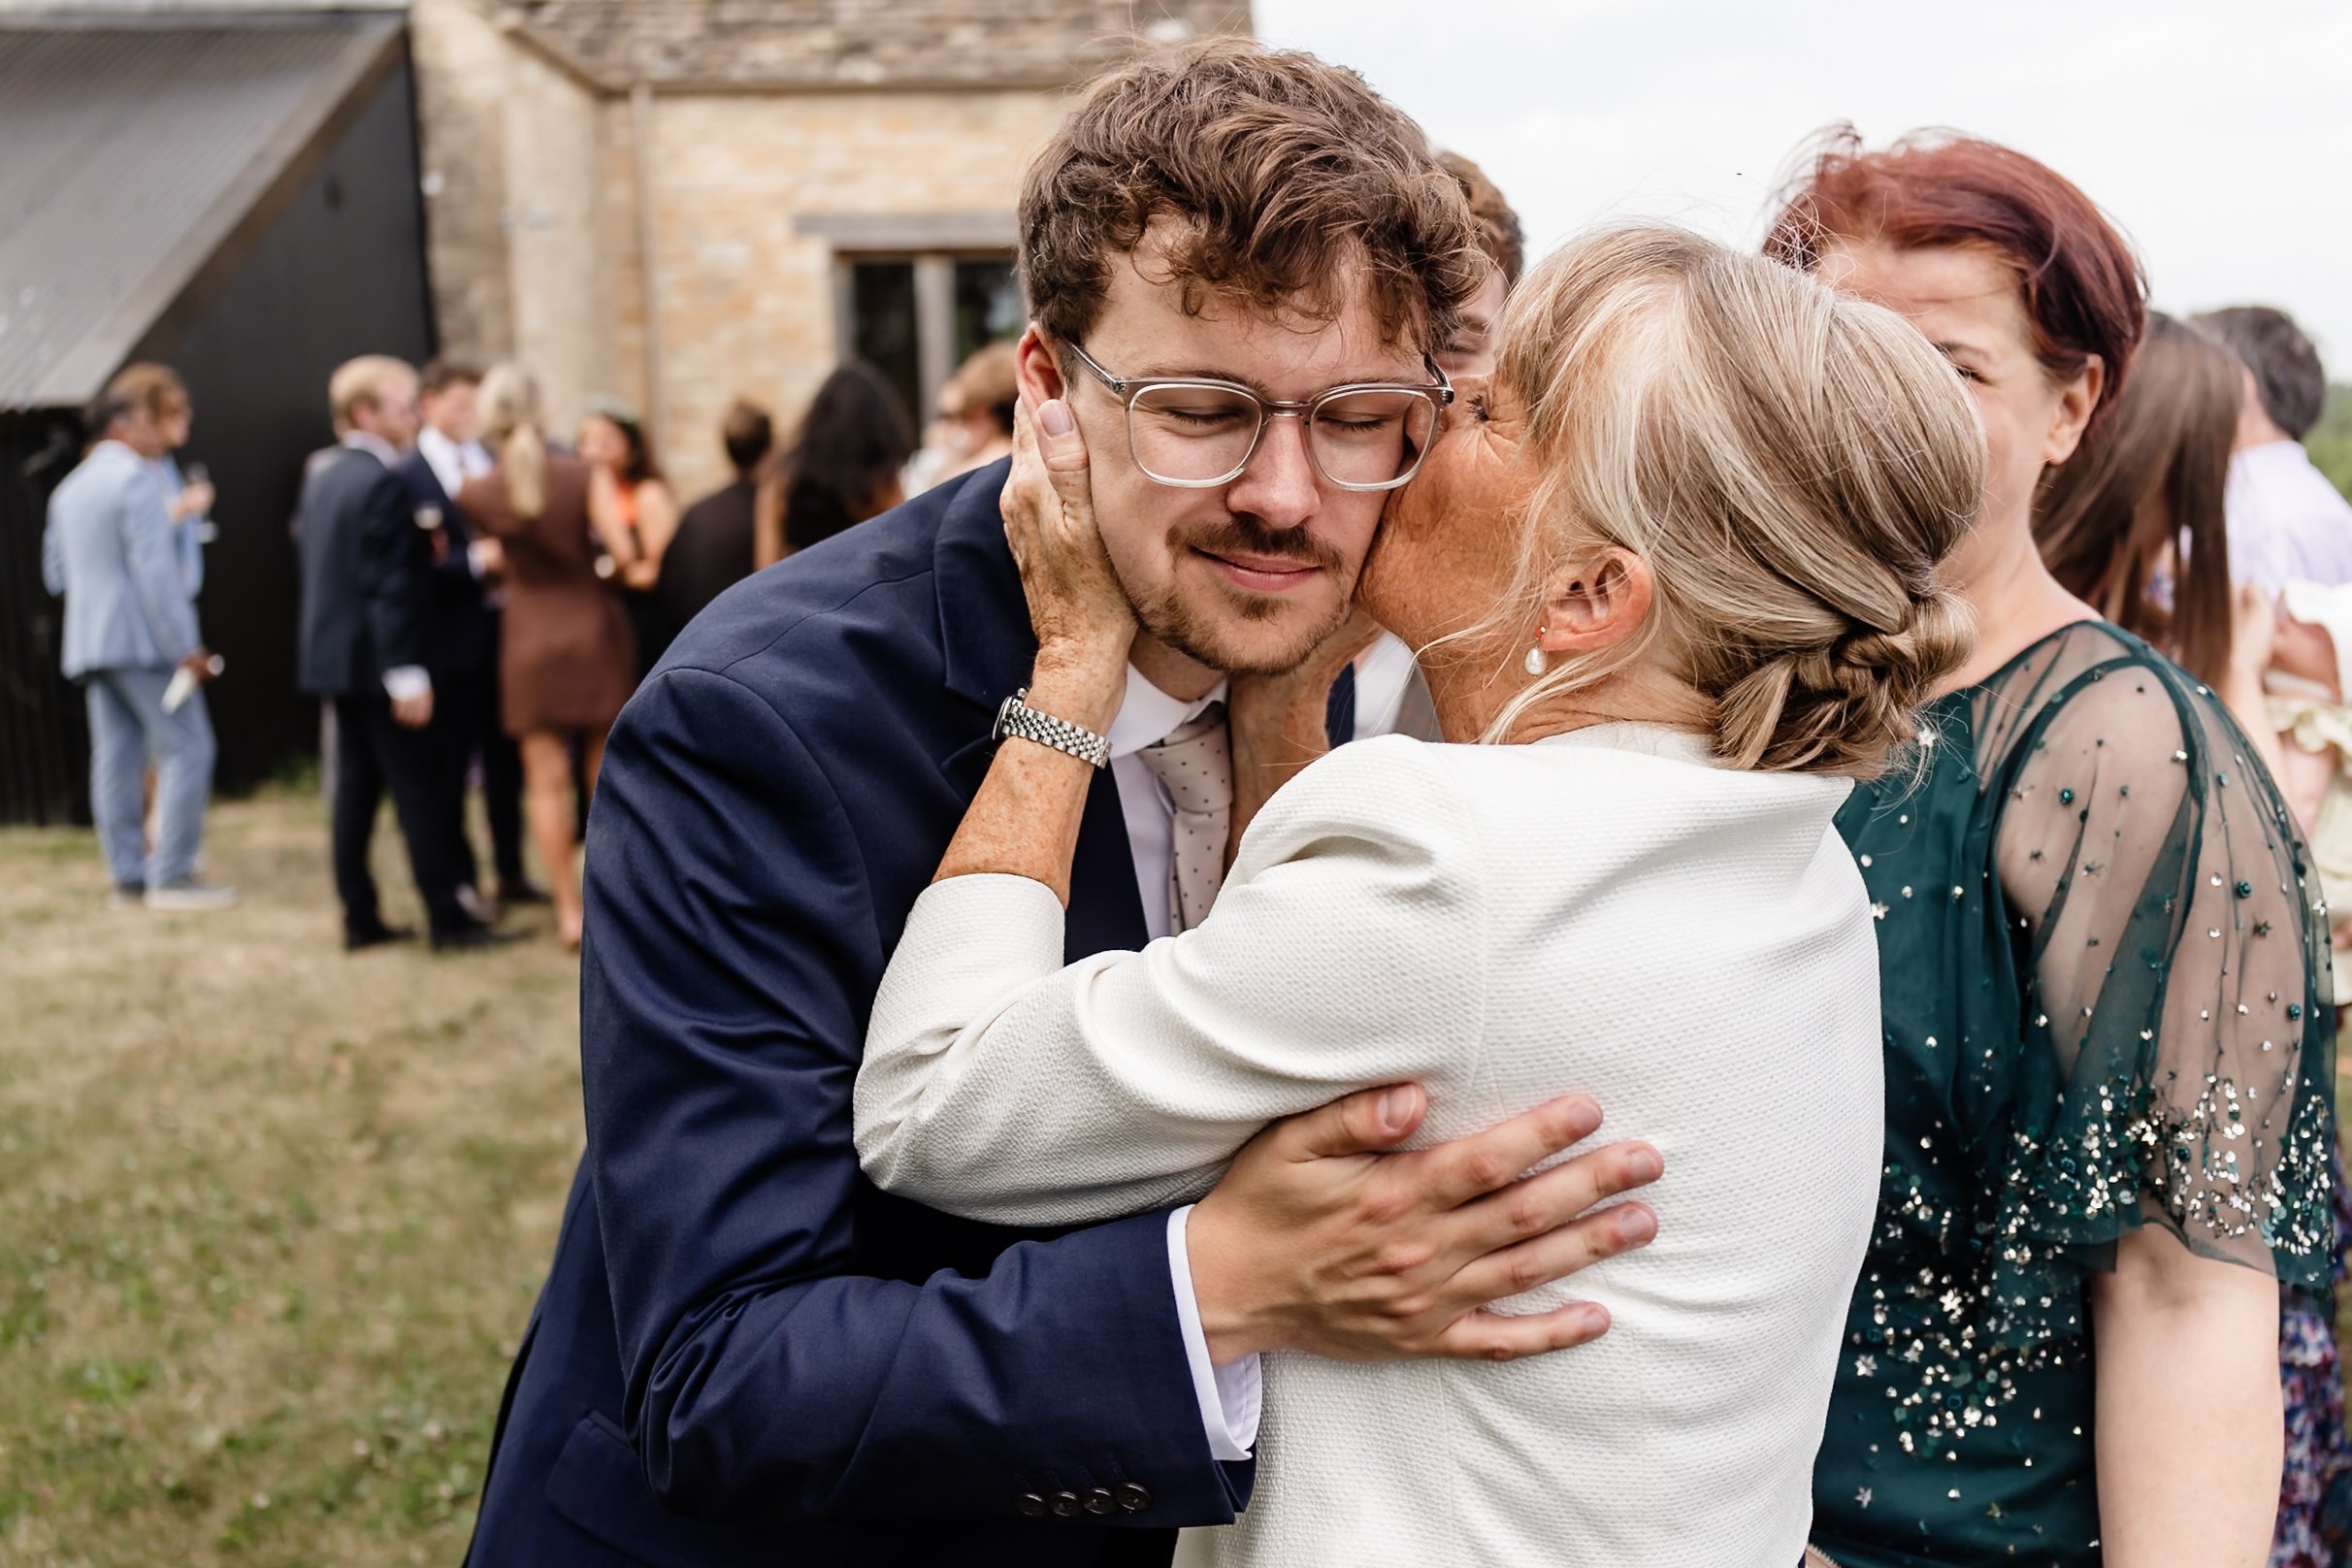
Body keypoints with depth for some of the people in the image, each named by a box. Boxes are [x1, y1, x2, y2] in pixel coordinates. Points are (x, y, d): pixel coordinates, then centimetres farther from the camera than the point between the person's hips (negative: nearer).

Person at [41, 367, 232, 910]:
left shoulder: (70, 488, 16)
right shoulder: (135, 478, -11)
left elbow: (56, 574, 21)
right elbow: (155, 567, -18)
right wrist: (186, 646, -18)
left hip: (88, 640, 9)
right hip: (143, 640, -9)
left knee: (116, 756, 8)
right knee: (186, 748, -6)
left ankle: (128, 875, 9)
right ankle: (172, 875, -9)